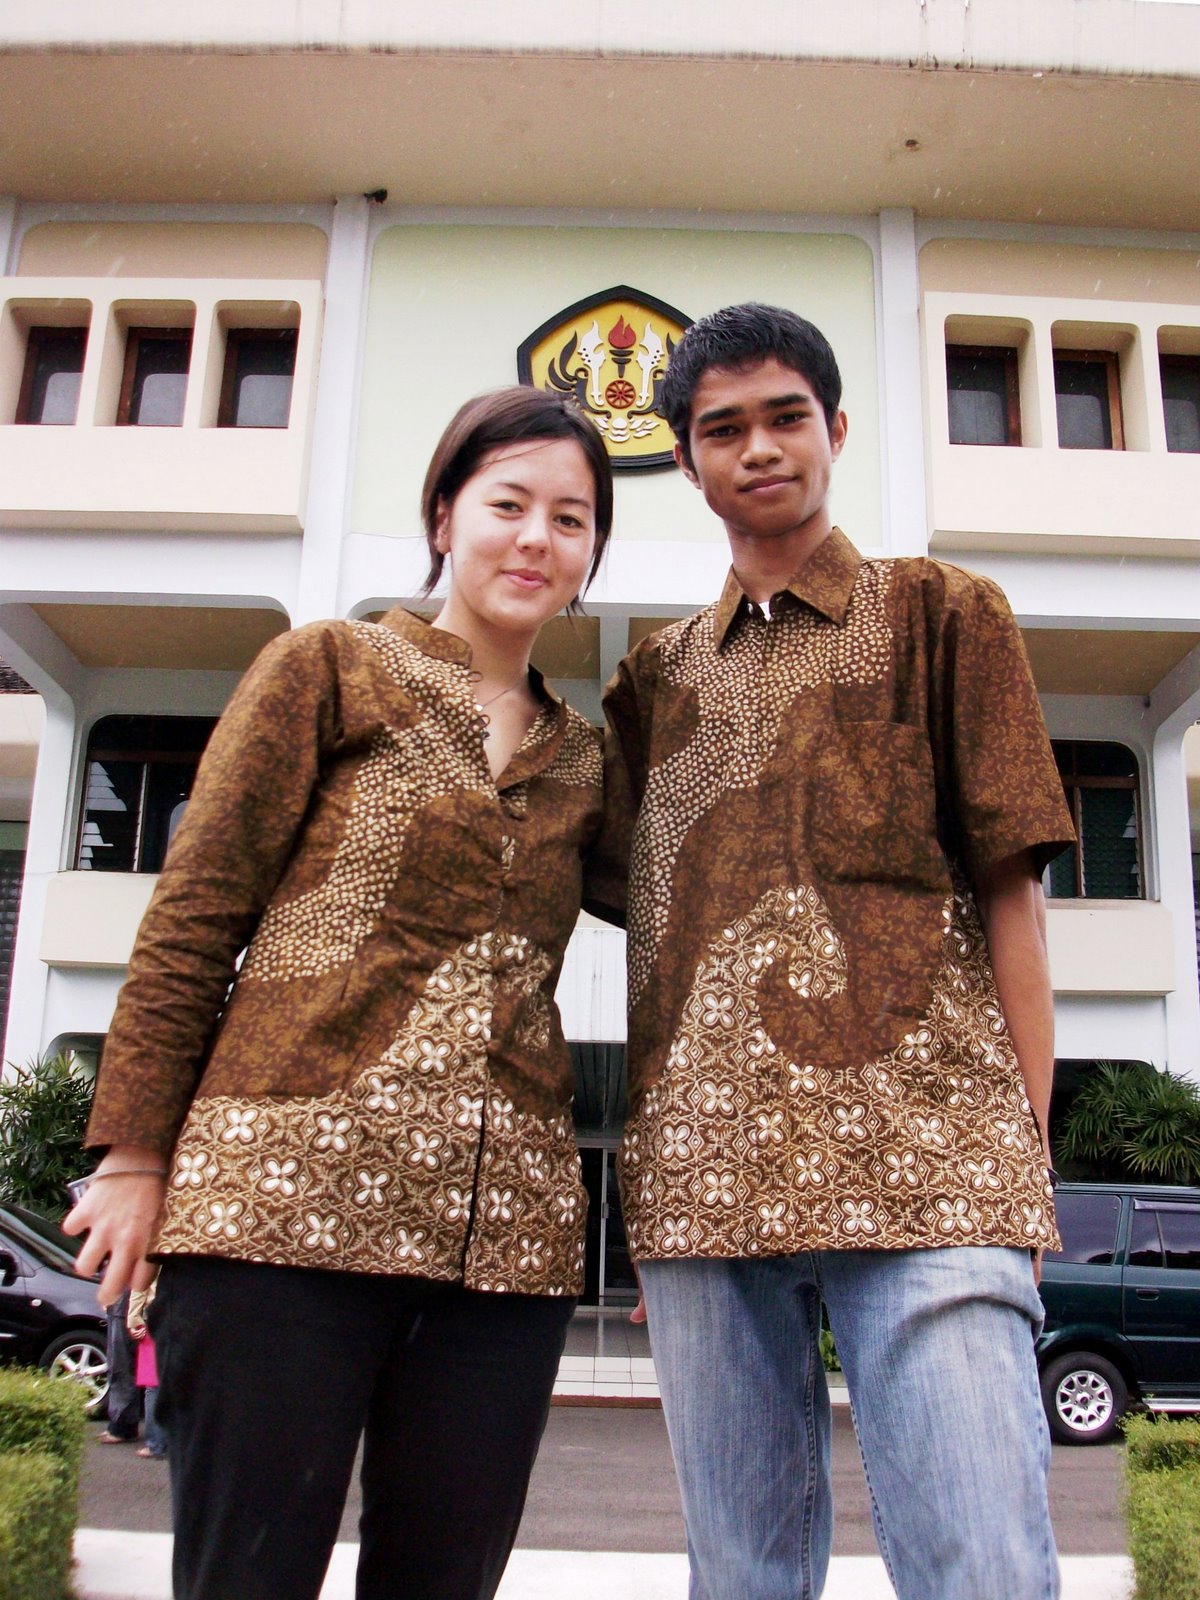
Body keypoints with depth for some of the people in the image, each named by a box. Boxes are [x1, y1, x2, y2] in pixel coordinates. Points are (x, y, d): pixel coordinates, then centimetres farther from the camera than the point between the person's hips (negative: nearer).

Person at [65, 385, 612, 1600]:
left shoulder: (580, 758, 17)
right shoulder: (332, 669, 6)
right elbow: (194, 914, 2)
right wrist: (137, 1153, -2)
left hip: (503, 1226, 4)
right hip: (294, 1185, -4)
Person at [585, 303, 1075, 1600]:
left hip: (916, 1149, -3)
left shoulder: (937, 614, 11)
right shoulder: (656, 679, 21)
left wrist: (1027, 1145, -3)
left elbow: (1009, 890, 5)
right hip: (700, 1167, 4)